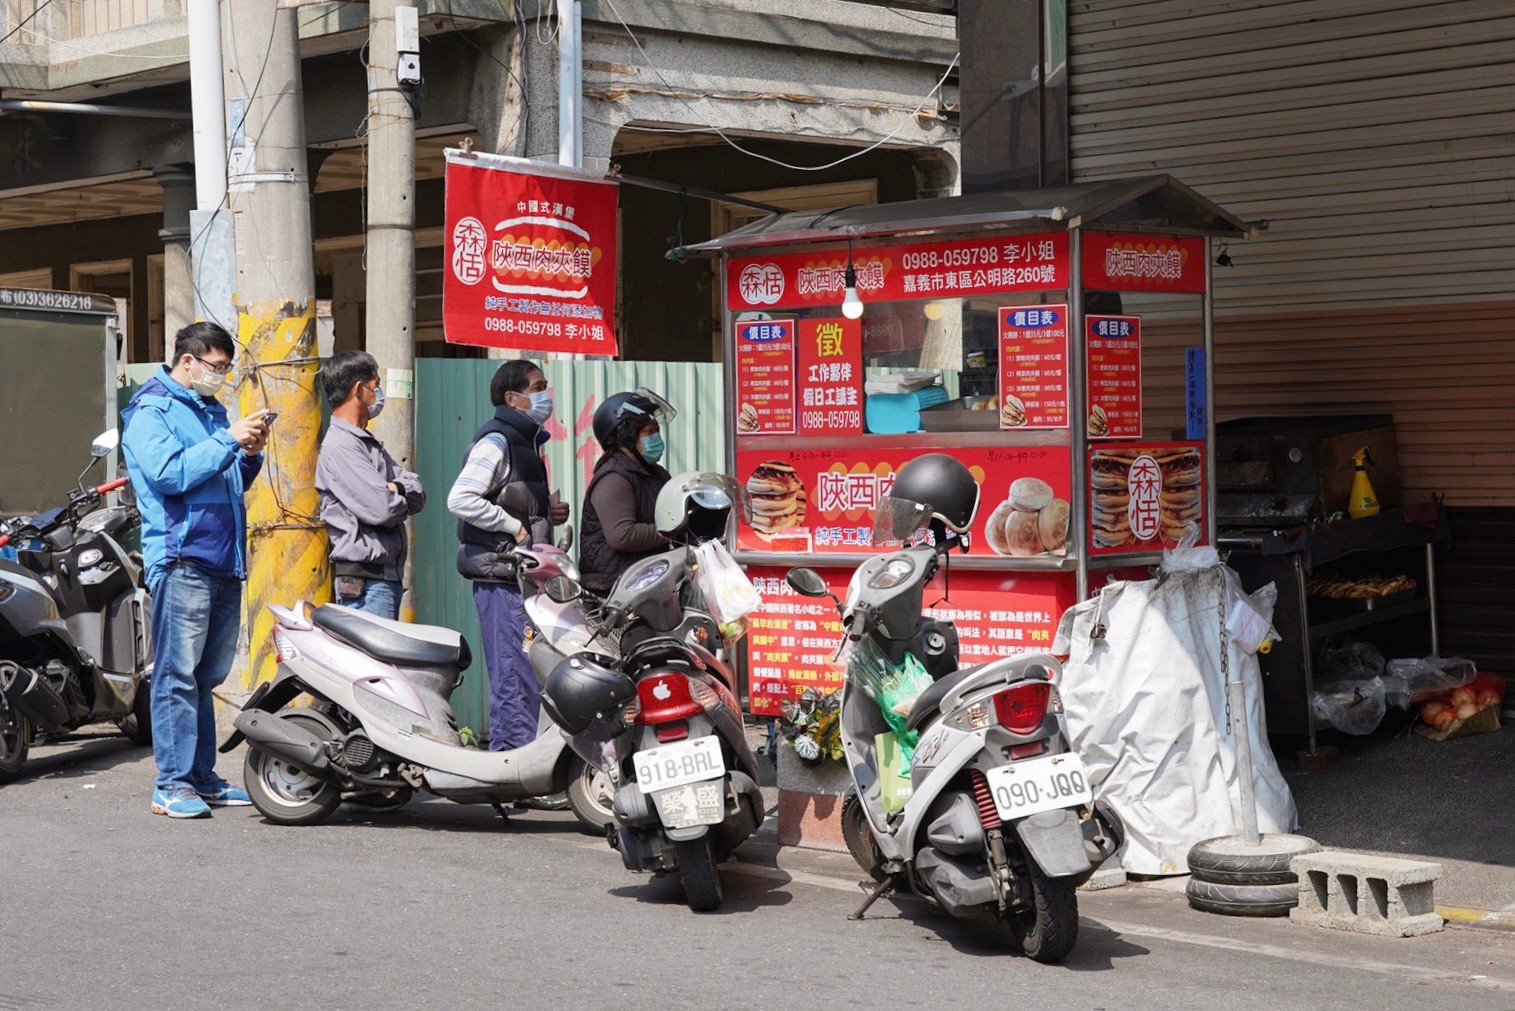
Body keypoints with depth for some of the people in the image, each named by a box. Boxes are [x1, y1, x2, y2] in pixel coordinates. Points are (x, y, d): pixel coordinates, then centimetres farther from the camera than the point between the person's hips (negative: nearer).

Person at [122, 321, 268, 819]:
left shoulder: (211, 410, 21)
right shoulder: (151, 411, -3)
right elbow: (169, 473, -17)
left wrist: (250, 455, 7)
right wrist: (228, 440, -16)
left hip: (225, 561, 8)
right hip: (182, 559, -8)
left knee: (207, 675, 11)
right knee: (178, 674, -8)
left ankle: (202, 777, 15)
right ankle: (172, 783, -6)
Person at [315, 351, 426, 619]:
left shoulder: (368, 443, 19)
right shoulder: (340, 447, -13)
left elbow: (419, 494, 12)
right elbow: (382, 510, -21)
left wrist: (397, 488, -10)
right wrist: (401, 500, 2)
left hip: (387, 576, 10)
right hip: (365, 579, -10)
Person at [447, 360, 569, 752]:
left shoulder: (527, 441, 20)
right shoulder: (496, 441, -11)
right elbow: (460, 499, -23)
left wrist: (549, 511, 11)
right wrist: (515, 526, -18)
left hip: (525, 576, 10)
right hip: (501, 576, -10)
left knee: (529, 679, 12)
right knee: (516, 678, -10)